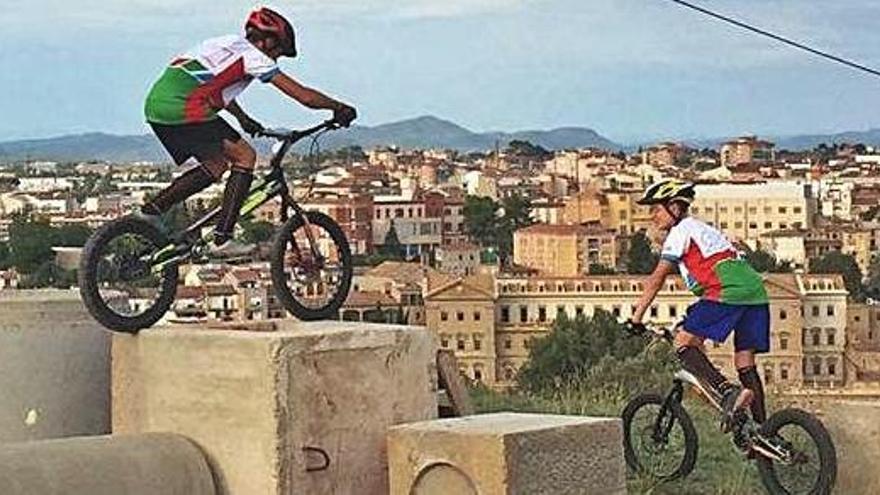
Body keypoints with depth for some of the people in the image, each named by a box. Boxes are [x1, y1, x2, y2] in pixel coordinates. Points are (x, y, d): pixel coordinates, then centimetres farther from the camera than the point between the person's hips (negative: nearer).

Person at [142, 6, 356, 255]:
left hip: (156, 105, 9)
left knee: (215, 166, 21)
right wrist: (340, 108, 13)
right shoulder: (253, 55, 0)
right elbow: (306, 96, -2)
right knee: (245, 156, 0)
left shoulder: (228, 44, 25)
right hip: (181, 109, -9)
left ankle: (150, 211, 18)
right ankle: (222, 239, -5)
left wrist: (243, 119, 55)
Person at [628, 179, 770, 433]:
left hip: (729, 292, -9)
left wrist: (636, 317, 1)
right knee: (745, 362, 10)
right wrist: (690, 320, 38)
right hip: (756, 293, 9)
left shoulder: (681, 231, 5)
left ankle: (728, 393, -25)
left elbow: (657, 278, -1)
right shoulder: (700, 229, 32)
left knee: (684, 343, -8)